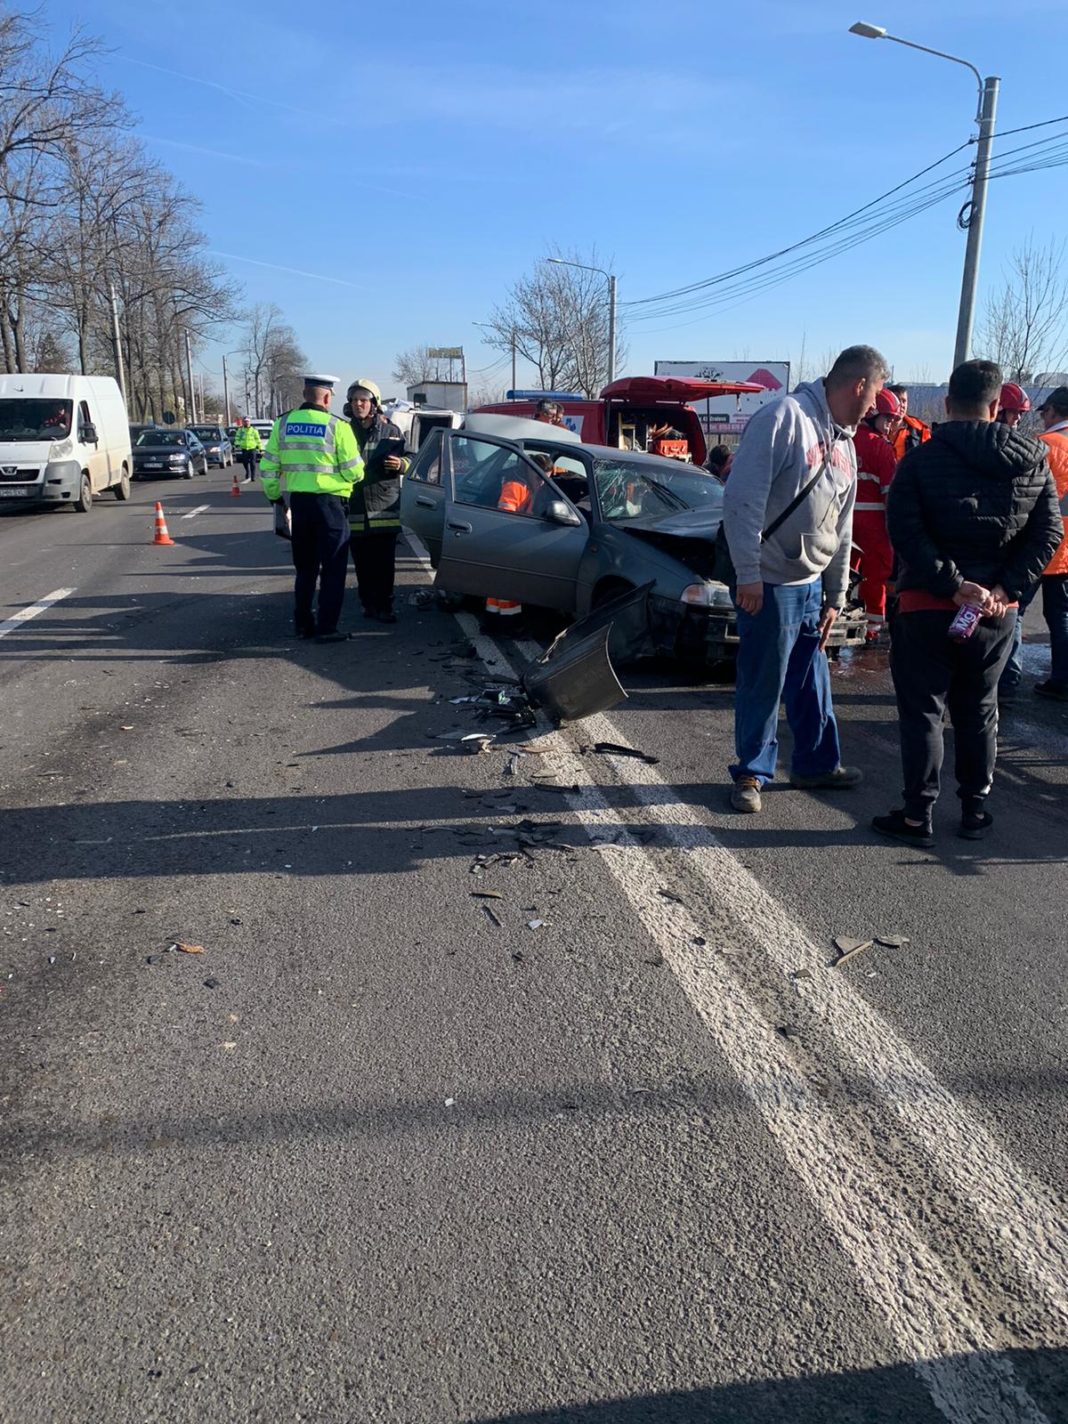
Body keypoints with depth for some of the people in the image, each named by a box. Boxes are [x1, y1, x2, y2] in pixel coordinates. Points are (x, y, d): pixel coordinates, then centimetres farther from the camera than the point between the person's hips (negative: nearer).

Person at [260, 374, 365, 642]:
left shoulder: (283, 424, 4)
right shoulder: (337, 426, -9)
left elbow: (269, 467, 6)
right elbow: (353, 471, -7)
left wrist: (274, 496, 19)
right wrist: (354, 475, 15)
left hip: (298, 502, 5)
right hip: (330, 503, -5)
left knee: (304, 568, 17)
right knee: (333, 569, 3)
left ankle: (302, 624, 21)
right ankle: (326, 628, 1)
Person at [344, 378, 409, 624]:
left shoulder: (391, 431, 5)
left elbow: (409, 461, 10)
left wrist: (401, 464, -11)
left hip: (385, 509, -1)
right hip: (355, 510, 1)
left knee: (385, 564, -1)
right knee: (363, 564, 6)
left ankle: (383, 607, 6)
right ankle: (369, 604, 18)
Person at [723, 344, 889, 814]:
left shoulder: (844, 444, 15)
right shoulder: (785, 417, -13)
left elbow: (842, 528, 19)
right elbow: (742, 498, -20)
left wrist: (835, 595, 17)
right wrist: (748, 574, -22)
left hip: (812, 585, 8)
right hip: (769, 583, -8)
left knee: (813, 681, 17)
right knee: (763, 683, 0)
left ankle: (817, 763, 32)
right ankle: (752, 773, 16)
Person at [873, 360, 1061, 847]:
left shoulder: (921, 459, -7)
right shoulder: (1033, 461, 5)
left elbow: (905, 532, -18)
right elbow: (1047, 534, 0)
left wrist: (954, 585, -16)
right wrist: (1005, 588, -7)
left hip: (928, 606, -4)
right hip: (997, 611, 4)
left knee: (921, 711, 5)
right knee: (979, 711, 16)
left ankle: (918, 815, 7)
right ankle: (975, 808, 24)